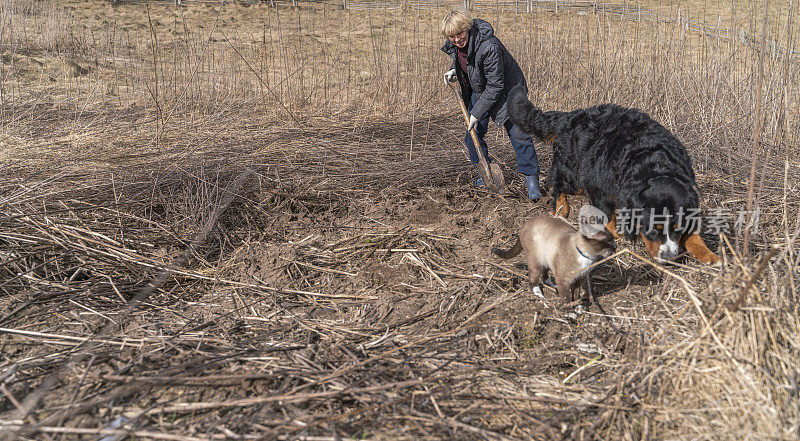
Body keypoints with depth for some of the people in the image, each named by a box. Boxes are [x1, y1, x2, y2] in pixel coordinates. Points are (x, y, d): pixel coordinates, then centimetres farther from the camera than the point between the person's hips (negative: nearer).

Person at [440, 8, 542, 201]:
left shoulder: (488, 46, -36)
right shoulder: (454, 44, -12)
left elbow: (495, 86, -31)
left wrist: (477, 113, -28)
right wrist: (454, 69, -5)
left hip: (505, 89, -7)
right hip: (478, 89, 7)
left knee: (518, 134, -12)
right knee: (472, 134, 4)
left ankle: (531, 180, -5)